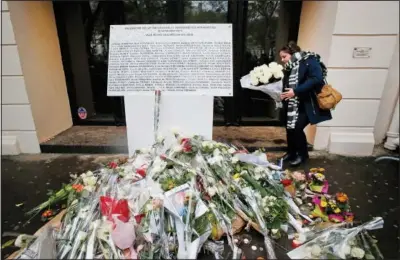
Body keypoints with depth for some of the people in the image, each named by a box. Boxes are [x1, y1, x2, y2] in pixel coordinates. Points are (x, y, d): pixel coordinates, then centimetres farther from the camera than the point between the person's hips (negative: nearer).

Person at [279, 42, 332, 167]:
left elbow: (317, 79, -25)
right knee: (289, 128, 10)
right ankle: (291, 152, 30)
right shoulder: (289, 67, 12)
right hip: (292, 104, 8)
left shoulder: (309, 61, -12)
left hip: (307, 104, -8)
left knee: (297, 128, -10)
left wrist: (296, 91, -28)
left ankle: (302, 155, 13)